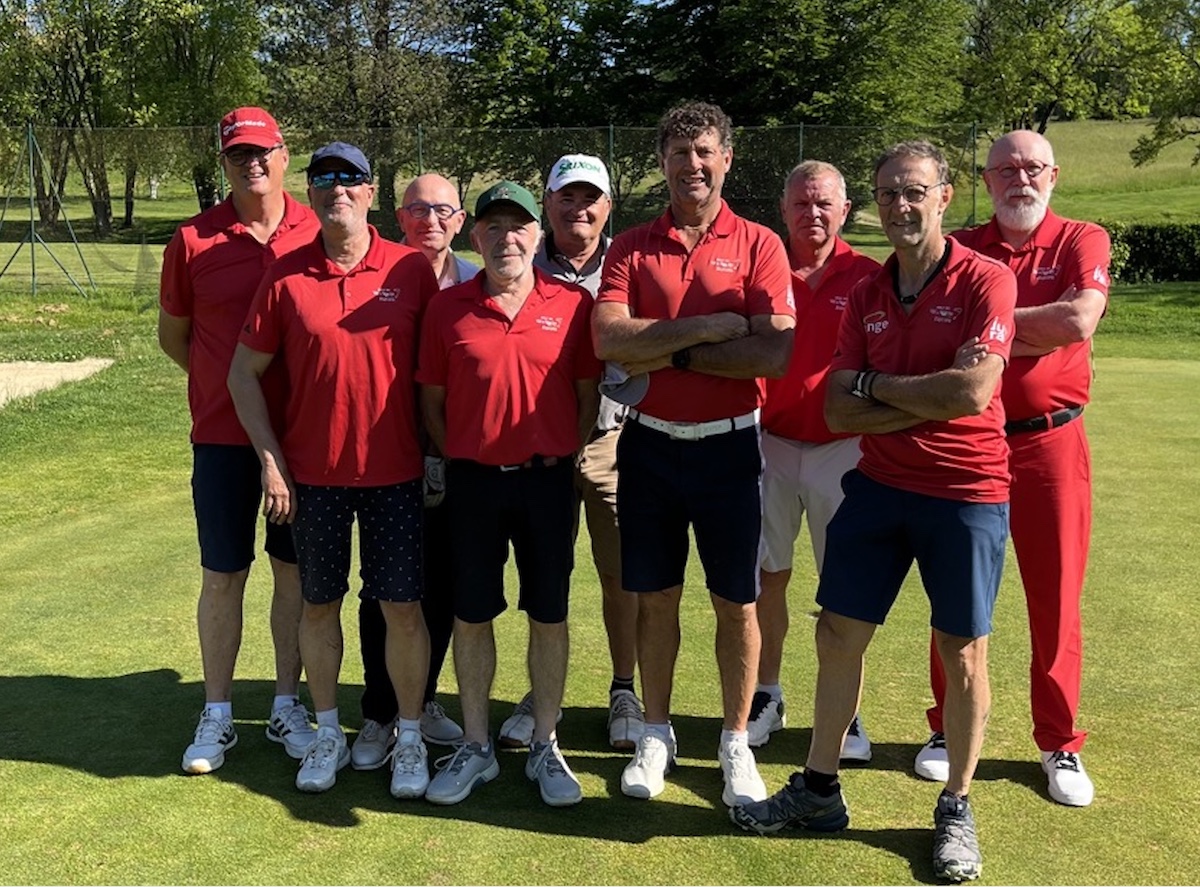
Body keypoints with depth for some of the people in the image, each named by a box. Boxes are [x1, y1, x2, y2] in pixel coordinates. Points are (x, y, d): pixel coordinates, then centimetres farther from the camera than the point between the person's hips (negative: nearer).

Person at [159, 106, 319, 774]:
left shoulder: (319, 235, 0)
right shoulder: (194, 241, -1)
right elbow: (173, 335, 9)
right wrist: (231, 379, 3)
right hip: (223, 436, 0)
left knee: (295, 568, 10)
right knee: (223, 573, 7)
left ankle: (288, 706, 24)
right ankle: (218, 715, 21)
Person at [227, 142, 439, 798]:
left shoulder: (412, 270, -3)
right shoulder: (287, 276, -1)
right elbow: (244, 374, 3)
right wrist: (271, 461, -3)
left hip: (395, 472, -1)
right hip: (312, 473, 1)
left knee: (402, 607, 4)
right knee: (319, 604, 12)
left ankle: (409, 737, 21)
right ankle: (328, 734, 29)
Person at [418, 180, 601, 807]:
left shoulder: (573, 304, -2)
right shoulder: (448, 308, 0)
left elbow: (588, 394, 4)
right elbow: (431, 399, 5)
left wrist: (561, 458, 0)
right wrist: (456, 462, 1)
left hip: (547, 478, 0)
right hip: (472, 480, 1)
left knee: (549, 615, 8)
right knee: (471, 615, 9)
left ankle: (545, 748, 23)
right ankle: (475, 747, 25)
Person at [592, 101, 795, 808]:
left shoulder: (759, 246, -2)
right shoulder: (632, 249, 3)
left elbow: (775, 355, -15)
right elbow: (609, 338, -14)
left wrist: (668, 350, -13)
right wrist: (709, 328, -18)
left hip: (728, 444, -2)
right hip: (650, 443, 2)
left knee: (736, 602, 7)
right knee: (656, 597, 12)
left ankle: (736, 743, 24)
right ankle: (657, 735, 28)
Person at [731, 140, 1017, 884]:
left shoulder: (985, 280, -10)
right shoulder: (866, 296, 6)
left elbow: (973, 390, -23)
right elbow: (839, 412, -1)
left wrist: (876, 384, -10)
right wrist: (929, 401, -14)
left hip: (968, 493, -5)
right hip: (878, 486, 5)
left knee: (963, 653, 7)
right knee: (838, 634, 9)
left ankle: (957, 810, 25)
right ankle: (819, 789, 26)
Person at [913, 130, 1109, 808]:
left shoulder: (1083, 242, 1)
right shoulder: (959, 250, 4)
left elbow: (1079, 323, -18)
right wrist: (1036, 334, -14)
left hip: (1052, 444, -1)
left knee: (1056, 600, 6)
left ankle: (1062, 744, 21)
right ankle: (949, 729, 25)